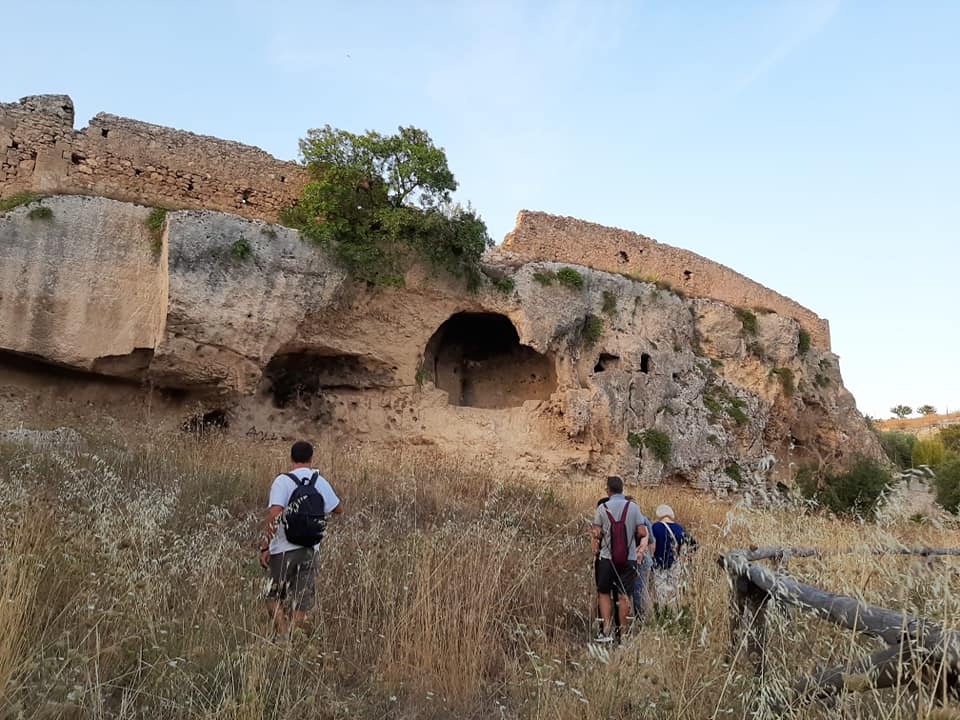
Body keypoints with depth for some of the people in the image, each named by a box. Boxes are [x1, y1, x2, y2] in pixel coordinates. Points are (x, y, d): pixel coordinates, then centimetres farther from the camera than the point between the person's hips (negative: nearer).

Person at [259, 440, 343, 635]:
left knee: (275, 597, 15)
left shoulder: (283, 481, -10)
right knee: (301, 602, 13)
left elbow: (275, 515, -21)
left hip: (283, 549, -3)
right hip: (310, 548, 3)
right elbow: (338, 509, 13)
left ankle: (283, 636, 4)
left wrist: (265, 547, -16)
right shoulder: (320, 482, 2)